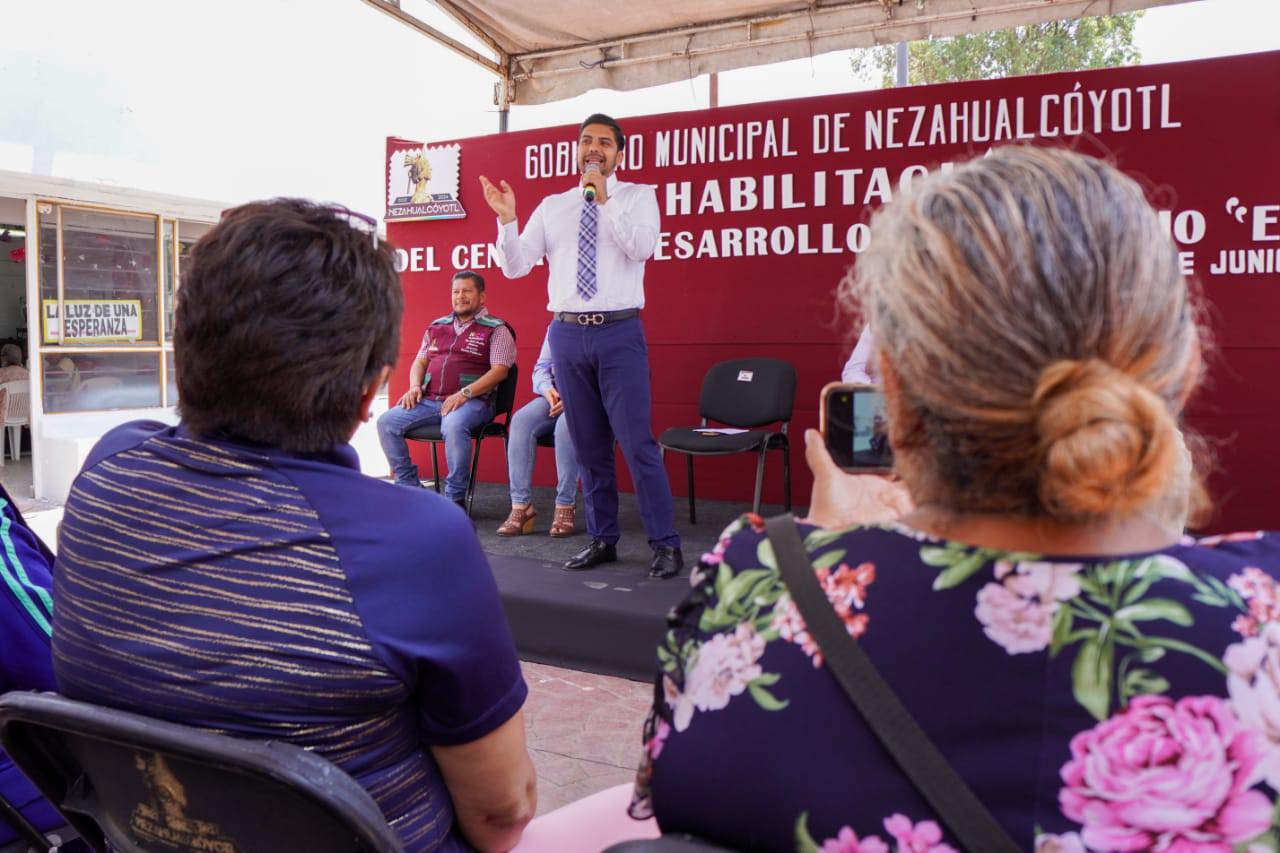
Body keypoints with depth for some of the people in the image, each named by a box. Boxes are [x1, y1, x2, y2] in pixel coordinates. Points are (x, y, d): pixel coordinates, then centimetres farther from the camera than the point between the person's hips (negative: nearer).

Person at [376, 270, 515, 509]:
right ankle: (409, 487, -4)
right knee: (386, 422, -14)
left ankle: (455, 497, -23)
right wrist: (415, 387, 3)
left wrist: (464, 394, -19)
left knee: (453, 425, -39)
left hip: (471, 401, -6)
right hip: (429, 400, 6)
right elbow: (419, 363, 26)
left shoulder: (496, 329, 4)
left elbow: (499, 371, -8)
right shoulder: (437, 327, 23)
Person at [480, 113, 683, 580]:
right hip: (567, 334, 4)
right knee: (589, 445, 10)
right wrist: (507, 218, -7)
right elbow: (516, 266, 7)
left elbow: (642, 247, -13)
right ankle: (602, 539, 21)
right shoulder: (552, 206, 13)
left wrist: (605, 201, -17)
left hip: (619, 333, -3)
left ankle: (666, 543, 3)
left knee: (637, 442, -7)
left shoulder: (638, 196, 5)